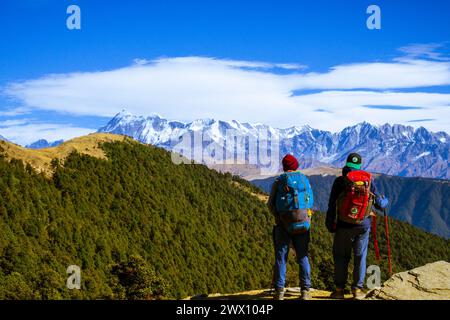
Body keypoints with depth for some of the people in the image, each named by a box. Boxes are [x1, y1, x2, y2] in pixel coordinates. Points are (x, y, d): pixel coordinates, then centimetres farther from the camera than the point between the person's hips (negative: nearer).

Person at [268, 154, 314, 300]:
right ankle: (305, 291, 4)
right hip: (303, 222, 2)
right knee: (302, 256, 8)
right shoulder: (304, 179, 6)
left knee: (281, 257, 3)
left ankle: (279, 292, -1)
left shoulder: (278, 181, -1)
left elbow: (271, 205, 3)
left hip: (283, 224, -2)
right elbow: (311, 201, 10)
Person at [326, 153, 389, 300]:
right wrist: (385, 200, 28)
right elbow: (379, 204, 5)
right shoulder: (368, 179, 2)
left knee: (341, 256, 7)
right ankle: (357, 289, 10)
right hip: (363, 225, 2)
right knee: (360, 256, 10)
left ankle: (339, 289, 8)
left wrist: (330, 224, 5)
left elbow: (332, 205, -4)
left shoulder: (340, 181, -5)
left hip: (344, 225, -2)